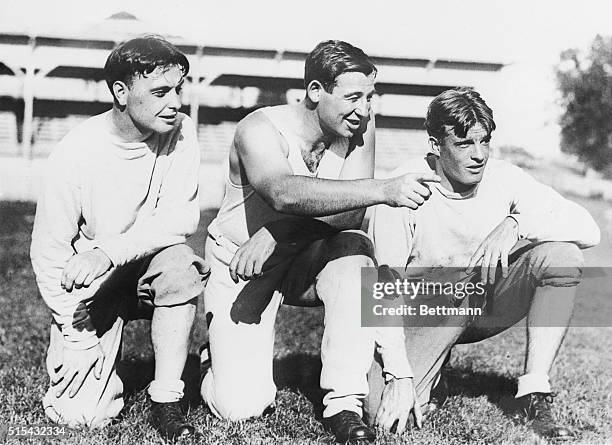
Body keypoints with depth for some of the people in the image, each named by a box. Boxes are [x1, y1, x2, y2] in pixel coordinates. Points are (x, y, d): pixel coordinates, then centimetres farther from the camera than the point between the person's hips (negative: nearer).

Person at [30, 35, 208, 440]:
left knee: (179, 264, -33)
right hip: (90, 288, -2)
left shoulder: (180, 134, -10)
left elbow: (183, 217, -19)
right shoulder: (77, 153, -18)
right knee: (83, 415, -13)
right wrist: (77, 333, -14)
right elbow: (48, 252, -11)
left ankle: (166, 401, -17)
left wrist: (109, 251, -32)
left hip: (148, 267, 2)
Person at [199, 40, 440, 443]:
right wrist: (383, 191, -54)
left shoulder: (360, 124, -9)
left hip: (308, 260, 3)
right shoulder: (261, 130, -22)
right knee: (241, 406, -16)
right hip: (242, 268, -3)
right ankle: (226, 352, 22)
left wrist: (276, 233, -32)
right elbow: (285, 193, -44)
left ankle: (344, 403, -23)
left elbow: (351, 214, -18)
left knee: (356, 250, -32)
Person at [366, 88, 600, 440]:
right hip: (426, 310, -3)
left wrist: (517, 225, -33)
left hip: (489, 304, 3)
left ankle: (535, 391, -17)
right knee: (384, 407, -28)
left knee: (561, 254, -23)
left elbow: (589, 230, -17)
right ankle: (430, 375, 8)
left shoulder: (504, 178, -11)